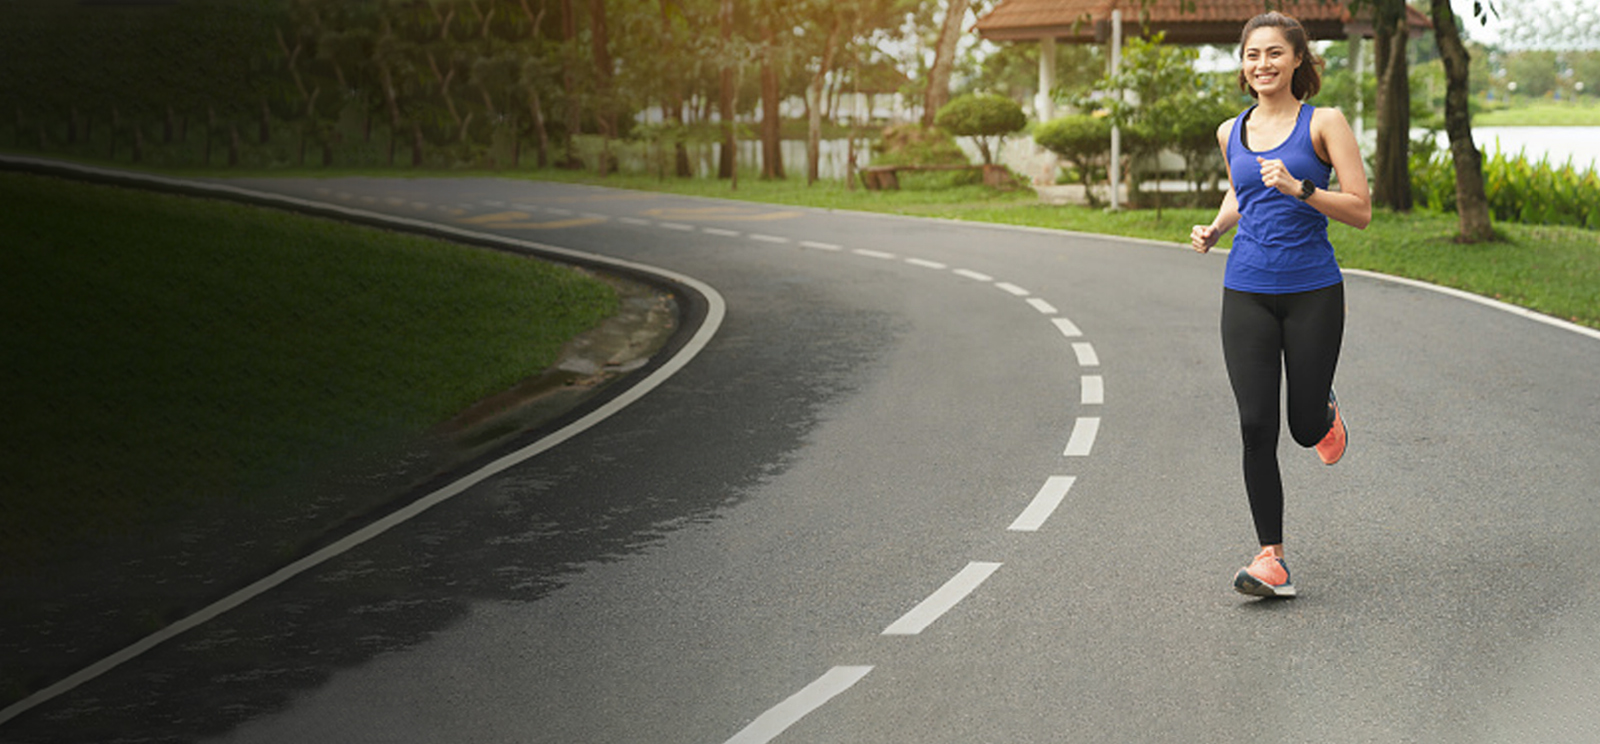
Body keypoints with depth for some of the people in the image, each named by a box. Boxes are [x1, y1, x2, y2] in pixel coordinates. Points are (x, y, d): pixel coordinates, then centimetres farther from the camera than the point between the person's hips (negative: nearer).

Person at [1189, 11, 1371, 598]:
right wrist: (1215, 228, 8)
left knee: (1305, 428, 6)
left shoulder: (1324, 123, -3)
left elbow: (1360, 210, -7)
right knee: (1256, 427, -6)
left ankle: (1325, 411, 45)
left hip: (1313, 290, -2)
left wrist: (1299, 188, -21)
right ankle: (1271, 560, -1)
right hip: (1247, 292, 3)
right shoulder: (1231, 133, 9)